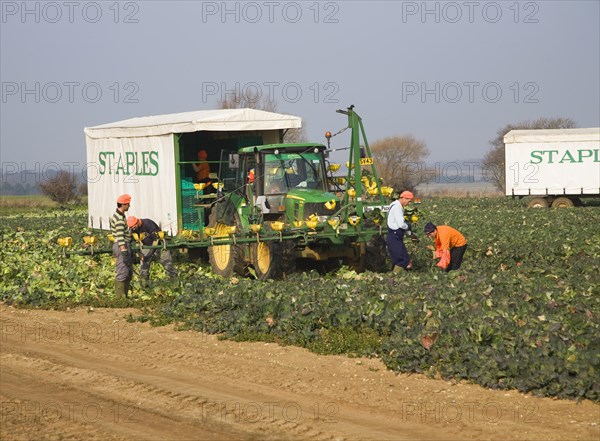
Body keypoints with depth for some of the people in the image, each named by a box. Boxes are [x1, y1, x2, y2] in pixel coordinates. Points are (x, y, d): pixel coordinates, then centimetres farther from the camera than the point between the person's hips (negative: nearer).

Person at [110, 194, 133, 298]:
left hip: (125, 245, 11)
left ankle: (124, 295, 20)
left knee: (129, 272, 15)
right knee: (122, 272, -7)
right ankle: (120, 296, -4)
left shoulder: (119, 215, 15)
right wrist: (124, 251, -27)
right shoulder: (119, 218, -18)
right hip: (123, 246, -11)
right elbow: (120, 237, -24)